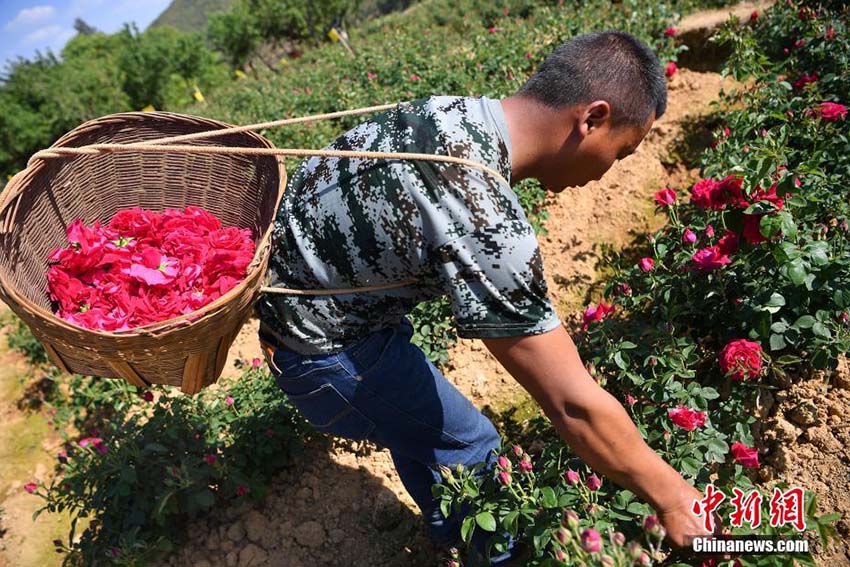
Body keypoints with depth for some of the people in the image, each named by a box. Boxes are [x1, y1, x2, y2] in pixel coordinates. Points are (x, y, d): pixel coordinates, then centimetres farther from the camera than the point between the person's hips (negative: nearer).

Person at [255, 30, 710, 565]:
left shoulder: (454, 109, -7)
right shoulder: (486, 224, -35)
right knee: (469, 451, 7)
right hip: (326, 349, -9)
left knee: (418, 410, 26)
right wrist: (671, 495, -11)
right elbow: (575, 406, -27)